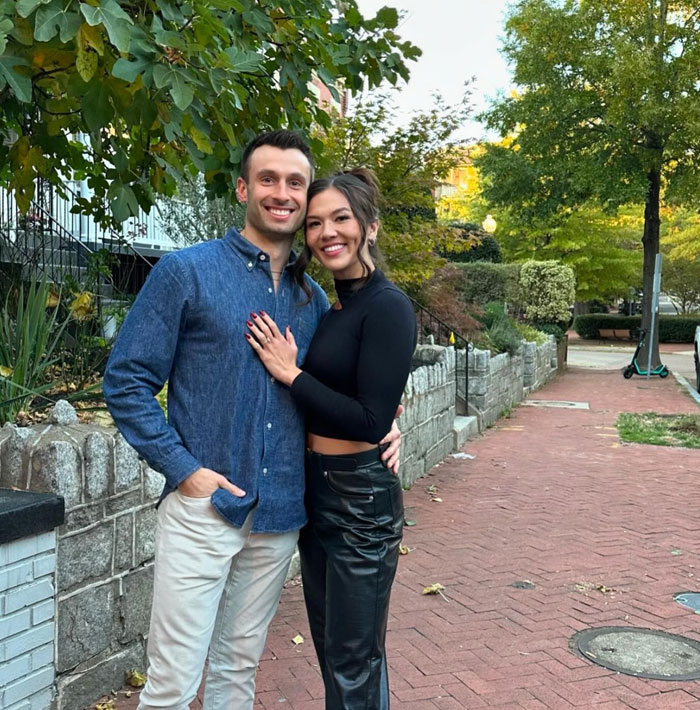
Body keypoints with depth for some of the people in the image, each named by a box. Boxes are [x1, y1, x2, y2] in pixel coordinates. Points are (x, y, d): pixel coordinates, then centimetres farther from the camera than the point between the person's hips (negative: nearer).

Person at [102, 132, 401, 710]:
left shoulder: (314, 298, 9)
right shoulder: (187, 271, -6)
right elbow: (126, 380, -7)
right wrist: (184, 468, -14)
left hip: (280, 514, 5)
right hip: (203, 506, -4)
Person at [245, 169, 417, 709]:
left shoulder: (388, 308, -16)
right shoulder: (331, 310, 10)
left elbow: (371, 421, -22)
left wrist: (291, 374, -18)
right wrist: (290, 366, -2)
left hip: (360, 498, -8)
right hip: (314, 492, 9)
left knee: (355, 662, 6)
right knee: (329, 648, 21)